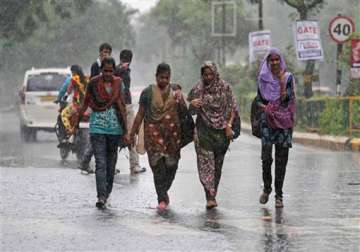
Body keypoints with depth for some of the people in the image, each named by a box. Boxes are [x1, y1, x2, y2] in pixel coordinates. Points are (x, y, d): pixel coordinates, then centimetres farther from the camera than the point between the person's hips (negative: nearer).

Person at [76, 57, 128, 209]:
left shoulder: (118, 84, 1)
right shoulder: (94, 83, -1)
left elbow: (122, 108, 3)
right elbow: (85, 104, 7)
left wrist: (125, 132, 1)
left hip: (114, 128, 2)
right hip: (97, 127, -2)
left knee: (111, 162, 10)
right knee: (100, 163, -10)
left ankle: (107, 192, 25)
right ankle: (101, 196, -17)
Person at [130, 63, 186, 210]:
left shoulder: (175, 92, 11)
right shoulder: (148, 92, 5)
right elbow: (140, 114, 7)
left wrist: (180, 101, -16)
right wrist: (132, 133, 5)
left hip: (172, 133, 3)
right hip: (154, 132, -2)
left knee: (171, 165, 4)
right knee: (158, 165, -11)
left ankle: (163, 192, 27)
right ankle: (162, 198, -11)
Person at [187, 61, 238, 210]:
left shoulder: (225, 88, 1)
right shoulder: (198, 89, 2)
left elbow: (232, 108, 2)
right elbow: (192, 111, 5)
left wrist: (229, 125, -9)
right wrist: (192, 104, -18)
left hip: (221, 131, 1)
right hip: (203, 131, -1)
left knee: (217, 164, 7)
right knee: (205, 163, -13)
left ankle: (212, 195, 19)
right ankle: (210, 197, -20)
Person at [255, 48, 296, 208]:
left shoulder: (288, 77, 3)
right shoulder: (263, 78, 8)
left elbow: (286, 99, -7)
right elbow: (259, 100, 12)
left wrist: (282, 81, -14)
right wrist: (265, 107, -8)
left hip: (283, 121, -1)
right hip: (267, 119, 1)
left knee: (281, 159, -2)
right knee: (266, 157, -9)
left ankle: (279, 195, 3)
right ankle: (267, 188, 14)